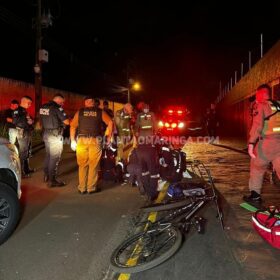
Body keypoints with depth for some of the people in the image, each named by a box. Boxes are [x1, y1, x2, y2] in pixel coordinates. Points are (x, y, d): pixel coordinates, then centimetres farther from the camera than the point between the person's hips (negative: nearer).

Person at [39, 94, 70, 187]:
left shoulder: (43, 107, 8)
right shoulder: (57, 108, -15)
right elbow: (67, 122, -16)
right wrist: (68, 119, 6)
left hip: (46, 133, 8)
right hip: (55, 134, -8)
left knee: (48, 155, 20)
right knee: (54, 158, -2)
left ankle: (46, 176, 29)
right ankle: (52, 180, 1)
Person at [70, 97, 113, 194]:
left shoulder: (79, 112, 10)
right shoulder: (100, 112, 9)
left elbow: (72, 126, 6)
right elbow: (110, 122, 2)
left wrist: (72, 140, 10)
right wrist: (109, 138, 8)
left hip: (81, 140, 1)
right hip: (95, 140, -1)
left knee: (82, 165, 8)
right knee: (93, 165, 6)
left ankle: (82, 188, 14)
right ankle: (91, 188, 12)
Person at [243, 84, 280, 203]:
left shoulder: (260, 106, -1)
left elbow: (257, 126, -14)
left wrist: (251, 144, -18)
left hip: (267, 142, -4)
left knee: (257, 168, 15)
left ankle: (255, 195, 23)